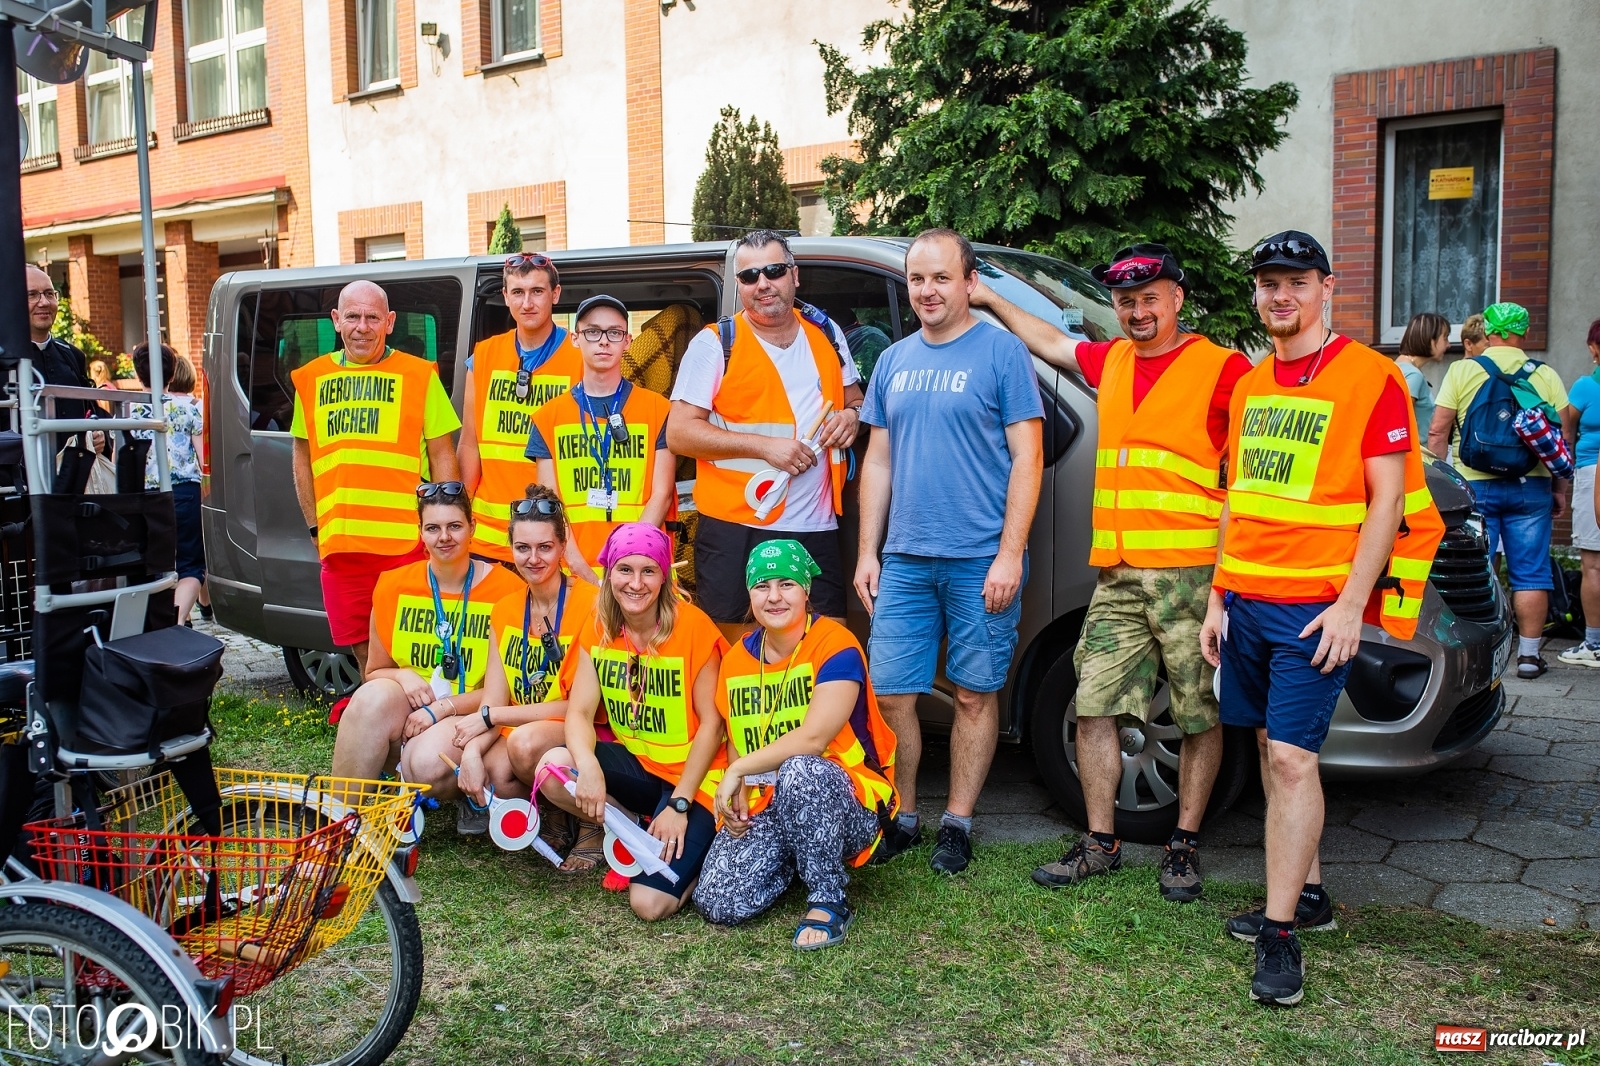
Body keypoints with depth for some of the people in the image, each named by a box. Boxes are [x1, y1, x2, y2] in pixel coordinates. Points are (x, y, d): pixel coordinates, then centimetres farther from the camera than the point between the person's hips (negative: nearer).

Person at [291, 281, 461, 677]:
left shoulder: (419, 375, 2)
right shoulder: (311, 379, 11)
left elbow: (442, 455, 2)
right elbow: (303, 459, 17)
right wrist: (315, 527, 11)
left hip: (407, 541, -3)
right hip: (340, 545, 3)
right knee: (363, 650, 12)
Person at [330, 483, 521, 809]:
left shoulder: (506, 590, -7)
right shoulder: (392, 587, 4)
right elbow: (374, 673, 12)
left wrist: (441, 709, -16)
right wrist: (402, 676, -11)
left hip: (468, 718, -3)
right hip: (403, 710, 3)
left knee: (427, 763, -33)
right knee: (374, 696, -30)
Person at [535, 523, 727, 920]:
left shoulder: (692, 626, -16)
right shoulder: (598, 628, -1)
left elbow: (711, 723, -13)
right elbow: (579, 711, -6)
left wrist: (679, 805, -17)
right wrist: (588, 765, -27)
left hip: (690, 775, -6)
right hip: (633, 765, 6)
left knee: (650, 902, -22)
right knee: (554, 768, -23)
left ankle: (693, 847, 10)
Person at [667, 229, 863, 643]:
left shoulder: (826, 333, 10)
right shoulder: (715, 343, -3)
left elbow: (853, 398, 23)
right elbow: (679, 433, -8)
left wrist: (851, 415, -2)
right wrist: (764, 445, -16)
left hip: (818, 528, 4)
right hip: (735, 529, -3)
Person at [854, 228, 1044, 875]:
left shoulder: (1001, 351, -2)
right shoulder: (893, 362, 13)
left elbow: (1026, 459, -6)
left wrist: (1009, 554, -13)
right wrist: (867, 553, 10)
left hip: (981, 561, -4)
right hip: (904, 561, 5)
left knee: (975, 696, 6)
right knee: (890, 695, 4)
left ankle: (957, 825, 19)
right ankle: (902, 818, 21)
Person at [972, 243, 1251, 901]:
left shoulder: (1222, 369, -2)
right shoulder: (1109, 361, 15)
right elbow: (1049, 342, 34)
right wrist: (990, 299, 36)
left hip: (1190, 571, -5)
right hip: (1116, 575, 5)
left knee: (1200, 716, 5)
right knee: (1095, 708, 4)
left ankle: (1185, 846, 19)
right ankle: (1101, 842, 16)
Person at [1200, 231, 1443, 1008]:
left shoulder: (1369, 377, -5)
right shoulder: (1249, 387, 14)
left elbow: (1387, 500, -8)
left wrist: (1351, 603, -15)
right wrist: (1218, 596, 14)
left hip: (1316, 606, -6)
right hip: (1246, 600, 6)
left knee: (1291, 757, -9)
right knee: (1272, 752, 12)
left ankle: (1280, 936, -2)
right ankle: (1306, 895, 27)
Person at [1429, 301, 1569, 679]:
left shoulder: (1461, 371, -1)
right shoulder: (1546, 375, 3)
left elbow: (1438, 432, -4)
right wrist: (1561, 489, 10)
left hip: (1474, 484, -1)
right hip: (1531, 486, 1)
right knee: (1530, 573, 7)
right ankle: (1529, 654, 11)